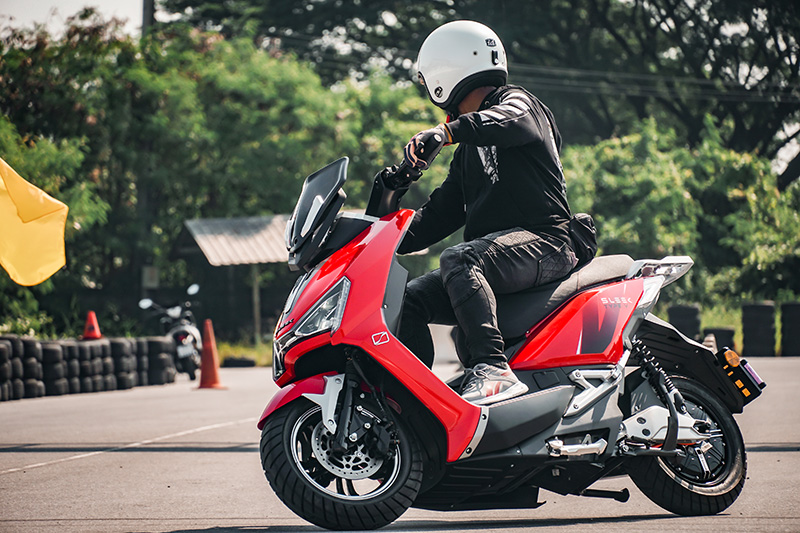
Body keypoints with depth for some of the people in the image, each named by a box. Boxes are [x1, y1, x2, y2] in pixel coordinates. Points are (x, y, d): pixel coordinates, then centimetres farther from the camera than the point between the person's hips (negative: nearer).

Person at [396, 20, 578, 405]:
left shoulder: (518, 102, 4)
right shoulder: (468, 150, 31)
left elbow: (511, 120, -23)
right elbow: (442, 212, 29)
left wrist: (446, 131, -40)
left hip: (542, 239, -9)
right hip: (493, 249, 9)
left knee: (457, 260, -35)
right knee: (411, 299, -3)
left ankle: (493, 369, -45)